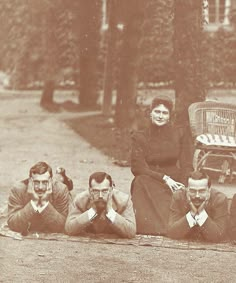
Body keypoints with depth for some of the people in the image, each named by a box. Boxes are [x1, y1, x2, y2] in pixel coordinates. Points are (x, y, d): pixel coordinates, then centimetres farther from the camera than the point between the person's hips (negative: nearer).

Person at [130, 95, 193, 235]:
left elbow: (186, 165, 0)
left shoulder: (181, 133, 7)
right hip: (148, 185, 0)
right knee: (141, 180, -34)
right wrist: (164, 178, -18)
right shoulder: (140, 137, 8)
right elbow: (137, 167, -5)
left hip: (174, 181, 0)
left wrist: (182, 188, -20)